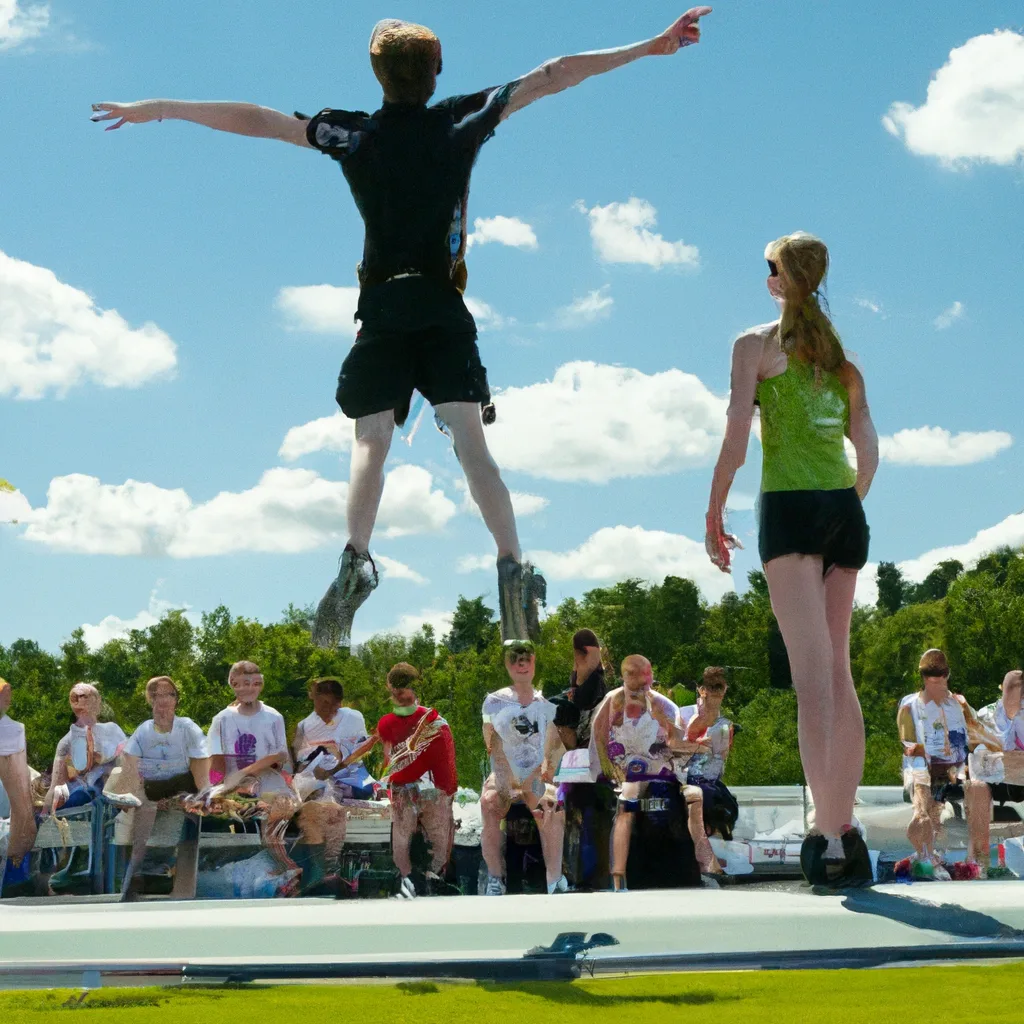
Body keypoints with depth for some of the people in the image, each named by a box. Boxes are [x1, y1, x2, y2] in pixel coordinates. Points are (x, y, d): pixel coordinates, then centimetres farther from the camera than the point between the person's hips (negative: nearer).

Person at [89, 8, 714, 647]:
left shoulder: (354, 134, 7)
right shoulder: (463, 121, 8)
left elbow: (256, 121, 10)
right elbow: (552, 78, 11)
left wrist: (157, 109, 18)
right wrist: (651, 47, 14)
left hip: (382, 309, 0)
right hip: (446, 311, 0)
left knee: (371, 443, -1)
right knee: (471, 441, -7)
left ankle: (357, 557, -22)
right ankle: (512, 566, -20)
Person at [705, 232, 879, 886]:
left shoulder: (757, 344, 3)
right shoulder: (842, 354, 18)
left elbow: (737, 435, -5)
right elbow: (869, 447, 13)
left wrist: (715, 514, 1)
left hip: (790, 507, -5)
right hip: (845, 512, 5)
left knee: (813, 672, -13)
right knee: (839, 670, 10)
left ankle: (827, 838, -21)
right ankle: (846, 830, 10)